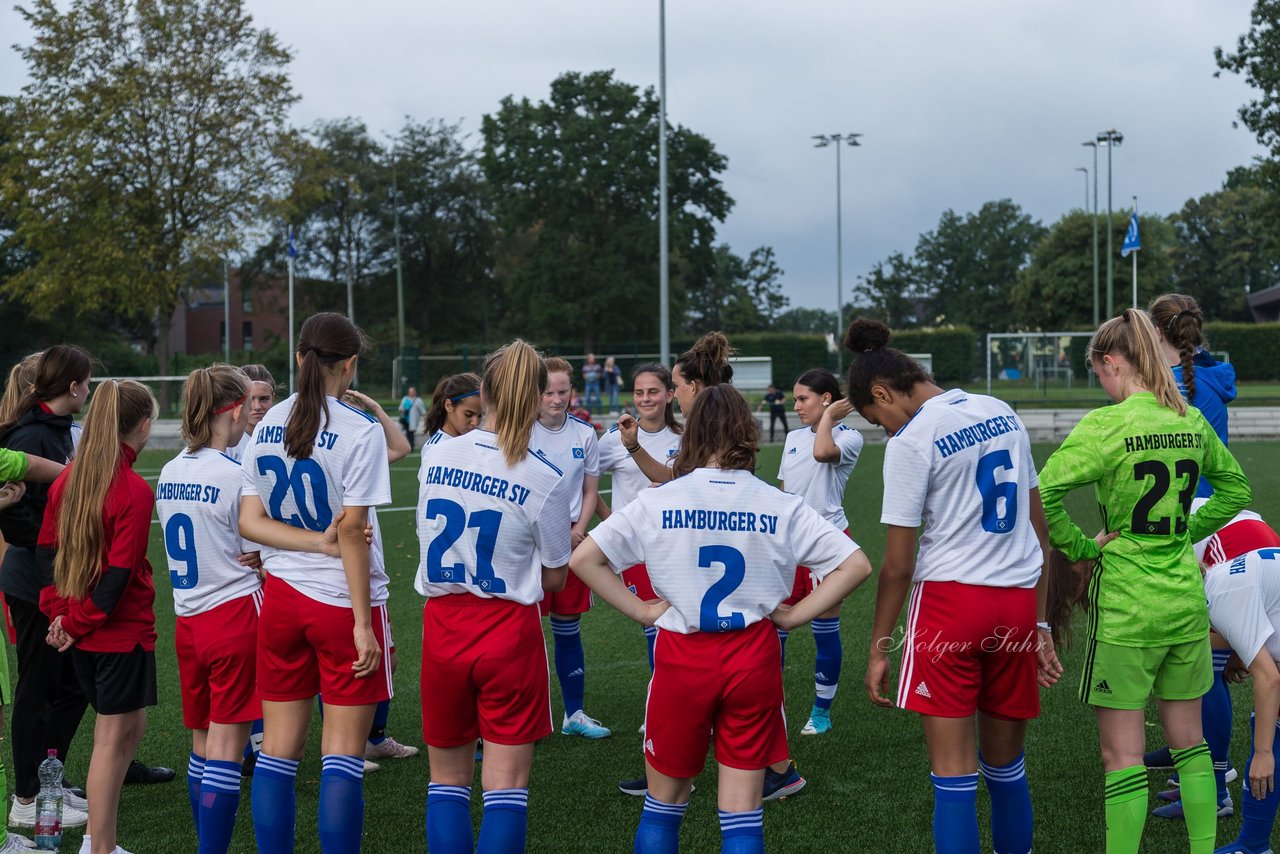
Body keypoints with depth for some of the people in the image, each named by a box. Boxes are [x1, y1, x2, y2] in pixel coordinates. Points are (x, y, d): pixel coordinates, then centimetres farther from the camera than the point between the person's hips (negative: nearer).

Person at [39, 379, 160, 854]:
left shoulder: (68, 479, 5)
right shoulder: (134, 490, -18)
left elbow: (47, 551, 8)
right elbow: (119, 575, -20)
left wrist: (59, 613, 5)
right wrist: (75, 623, -10)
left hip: (79, 632, 8)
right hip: (122, 631, -8)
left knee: (129, 726, 19)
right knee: (113, 738, 2)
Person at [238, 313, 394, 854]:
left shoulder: (268, 426, 5)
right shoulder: (360, 431, -12)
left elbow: (249, 523, 0)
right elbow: (352, 532, -16)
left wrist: (322, 542, -8)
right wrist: (362, 623, -13)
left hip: (281, 596, 5)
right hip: (343, 601, -5)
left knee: (279, 748, 10)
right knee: (343, 755, -1)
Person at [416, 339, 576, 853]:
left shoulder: (436, 455, -3)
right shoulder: (546, 481, -13)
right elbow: (553, 579, -2)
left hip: (442, 627, 3)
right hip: (509, 635, -3)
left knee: (447, 780, 16)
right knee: (506, 788, 3)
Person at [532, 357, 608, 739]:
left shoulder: (585, 433, 4)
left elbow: (590, 490, 10)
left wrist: (578, 530, -5)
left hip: (571, 541, 3)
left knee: (569, 630, 10)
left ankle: (574, 713, 20)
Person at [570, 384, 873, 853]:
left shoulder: (656, 502, -4)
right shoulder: (781, 506, -3)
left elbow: (582, 558, -6)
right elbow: (856, 565, -5)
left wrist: (640, 610, -3)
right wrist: (794, 615, -1)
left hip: (682, 658, 0)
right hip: (754, 657, 0)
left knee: (663, 803, 17)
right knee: (742, 812, 6)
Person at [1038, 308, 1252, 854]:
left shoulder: (1107, 425, -16)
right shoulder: (1192, 422, 4)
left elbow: (1041, 494, -24)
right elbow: (1235, 488, 19)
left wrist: (1078, 545, -10)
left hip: (1126, 608, -6)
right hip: (1186, 603, 6)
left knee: (1122, 756, 1)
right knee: (1188, 741, 18)